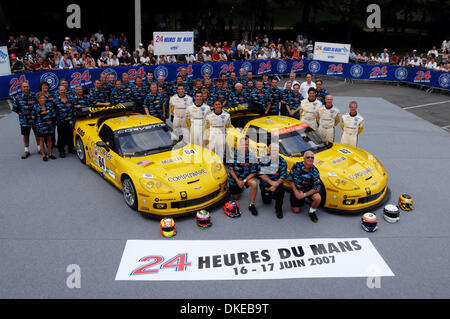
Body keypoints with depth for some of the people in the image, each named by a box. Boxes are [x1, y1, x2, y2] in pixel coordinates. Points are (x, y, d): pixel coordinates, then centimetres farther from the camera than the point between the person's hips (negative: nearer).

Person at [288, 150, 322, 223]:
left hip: (309, 190, 0)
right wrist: (295, 191, -16)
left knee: (318, 198, -30)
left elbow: (317, 188, -18)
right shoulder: (297, 166, -16)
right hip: (296, 190, 1)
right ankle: (301, 201, 35)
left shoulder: (315, 171, -18)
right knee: (296, 211, 1)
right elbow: (290, 179, -7)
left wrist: (304, 194, -25)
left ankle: (311, 212, -1)